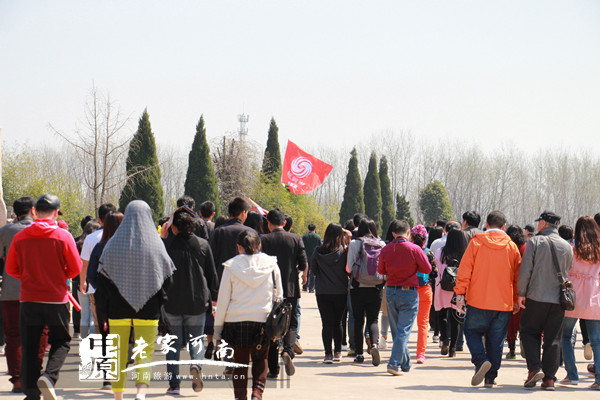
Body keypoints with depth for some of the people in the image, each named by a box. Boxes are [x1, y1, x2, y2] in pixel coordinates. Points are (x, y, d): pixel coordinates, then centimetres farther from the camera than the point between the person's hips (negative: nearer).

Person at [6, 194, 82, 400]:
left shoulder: (20, 237, -1)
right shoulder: (63, 236, -8)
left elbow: (10, 269, 6)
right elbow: (76, 268, -4)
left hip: (28, 300, 2)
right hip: (56, 299, -2)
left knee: (29, 348, 9)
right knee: (61, 342, 14)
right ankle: (49, 377, -10)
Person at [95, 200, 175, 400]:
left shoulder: (114, 243, -2)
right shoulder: (155, 244, -3)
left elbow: (102, 276, -2)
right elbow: (167, 277, 0)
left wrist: (104, 305, 6)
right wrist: (158, 300, 13)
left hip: (119, 307, 1)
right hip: (148, 308, -1)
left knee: (119, 353, 12)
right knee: (145, 352, 2)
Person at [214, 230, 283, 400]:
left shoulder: (231, 266, -2)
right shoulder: (271, 264, 2)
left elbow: (223, 299, -1)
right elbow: (278, 295, 7)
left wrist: (217, 328, 6)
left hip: (236, 320, -1)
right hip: (263, 319, 1)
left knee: (240, 361, 11)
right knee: (260, 359, 15)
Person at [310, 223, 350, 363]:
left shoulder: (318, 252, -6)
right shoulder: (344, 251, -11)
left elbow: (313, 270, 5)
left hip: (323, 292, 0)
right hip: (340, 292, 0)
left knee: (327, 324, 2)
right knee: (337, 323, 14)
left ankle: (328, 354, -5)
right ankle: (337, 352, 19)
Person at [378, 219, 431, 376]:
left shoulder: (386, 249, -1)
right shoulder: (414, 249, -11)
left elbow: (381, 270, 10)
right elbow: (427, 269, -3)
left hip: (391, 292, 4)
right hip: (409, 292, -4)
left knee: (396, 330, 14)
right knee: (403, 330, -4)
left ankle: (405, 364, 22)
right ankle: (394, 364, -15)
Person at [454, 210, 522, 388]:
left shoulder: (476, 242, -2)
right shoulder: (511, 246, 5)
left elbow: (465, 269, -6)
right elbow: (517, 276, 9)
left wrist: (460, 293, -3)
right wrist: (516, 300, 18)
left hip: (478, 300, -2)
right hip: (504, 302, 2)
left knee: (472, 331, 12)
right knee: (496, 340, 8)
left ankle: (481, 360, -12)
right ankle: (490, 378, 8)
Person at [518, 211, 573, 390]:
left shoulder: (535, 242, -4)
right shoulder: (567, 246, 8)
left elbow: (525, 269, -8)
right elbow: (569, 273, 13)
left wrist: (521, 293, -2)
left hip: (536, 297, -3)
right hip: (559, 299, 3)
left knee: (529, 332, 9)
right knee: (553, 338, 6)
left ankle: (535, 368, -8)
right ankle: (549, 378, 4)